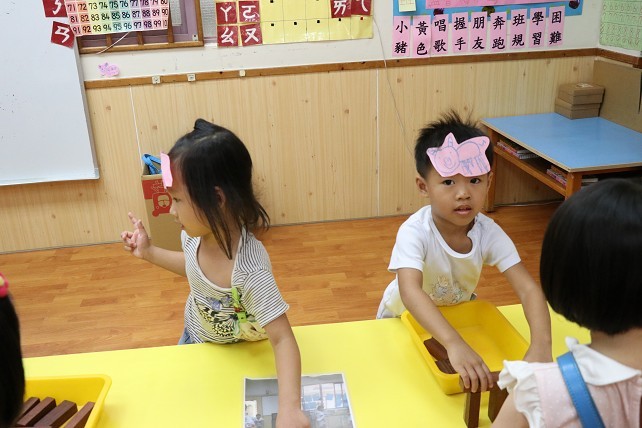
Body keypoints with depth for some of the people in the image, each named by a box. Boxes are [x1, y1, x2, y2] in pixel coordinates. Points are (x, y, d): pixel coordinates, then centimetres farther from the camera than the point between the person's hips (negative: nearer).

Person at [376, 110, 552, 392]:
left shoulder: (489, 233, -24)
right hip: (404, 317, -3)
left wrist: (541, 345, -47)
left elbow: (528, 289, -30)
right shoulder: (414, 232, -36)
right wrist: (454, 345, -64)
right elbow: (410, 291, -51)